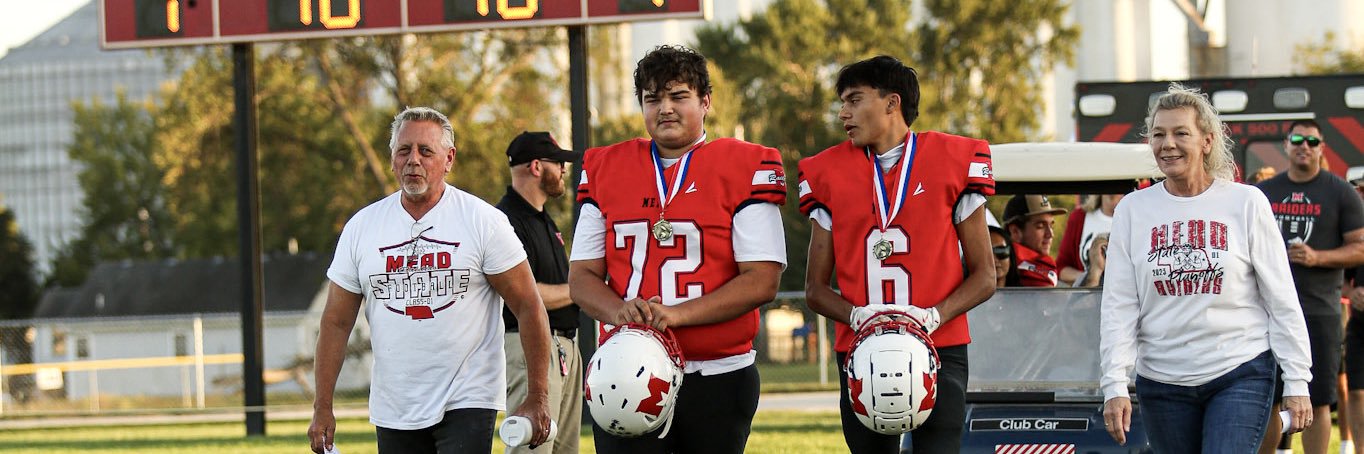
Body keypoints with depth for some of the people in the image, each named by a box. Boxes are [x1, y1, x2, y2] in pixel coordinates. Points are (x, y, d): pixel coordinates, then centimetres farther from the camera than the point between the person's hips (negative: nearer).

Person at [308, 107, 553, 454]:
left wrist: (538, 398, -7)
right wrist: (323, 408, 5)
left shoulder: (484, 222, -3)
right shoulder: (361, 227, 6)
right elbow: (336, 323, 9)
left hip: (467, 401, -4)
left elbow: (528, 308, -3)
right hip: (393, 409, 4)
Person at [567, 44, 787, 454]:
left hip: (718, 377, -2)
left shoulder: (745, 169, -1)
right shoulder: (605, 170, 11)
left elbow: (762, 281, -8)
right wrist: (619, 311, -12)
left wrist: (677, 314, -18)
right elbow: (582, 276, 11)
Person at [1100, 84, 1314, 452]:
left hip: (1241, 373, -3)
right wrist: (1114, 385, -7)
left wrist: (1296, 383, -2)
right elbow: (1118, 307, 3)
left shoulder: (1246, 203, 1)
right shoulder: (1133, 210, 6)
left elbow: (1282, 300, 2)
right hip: (1161, 379, 3)